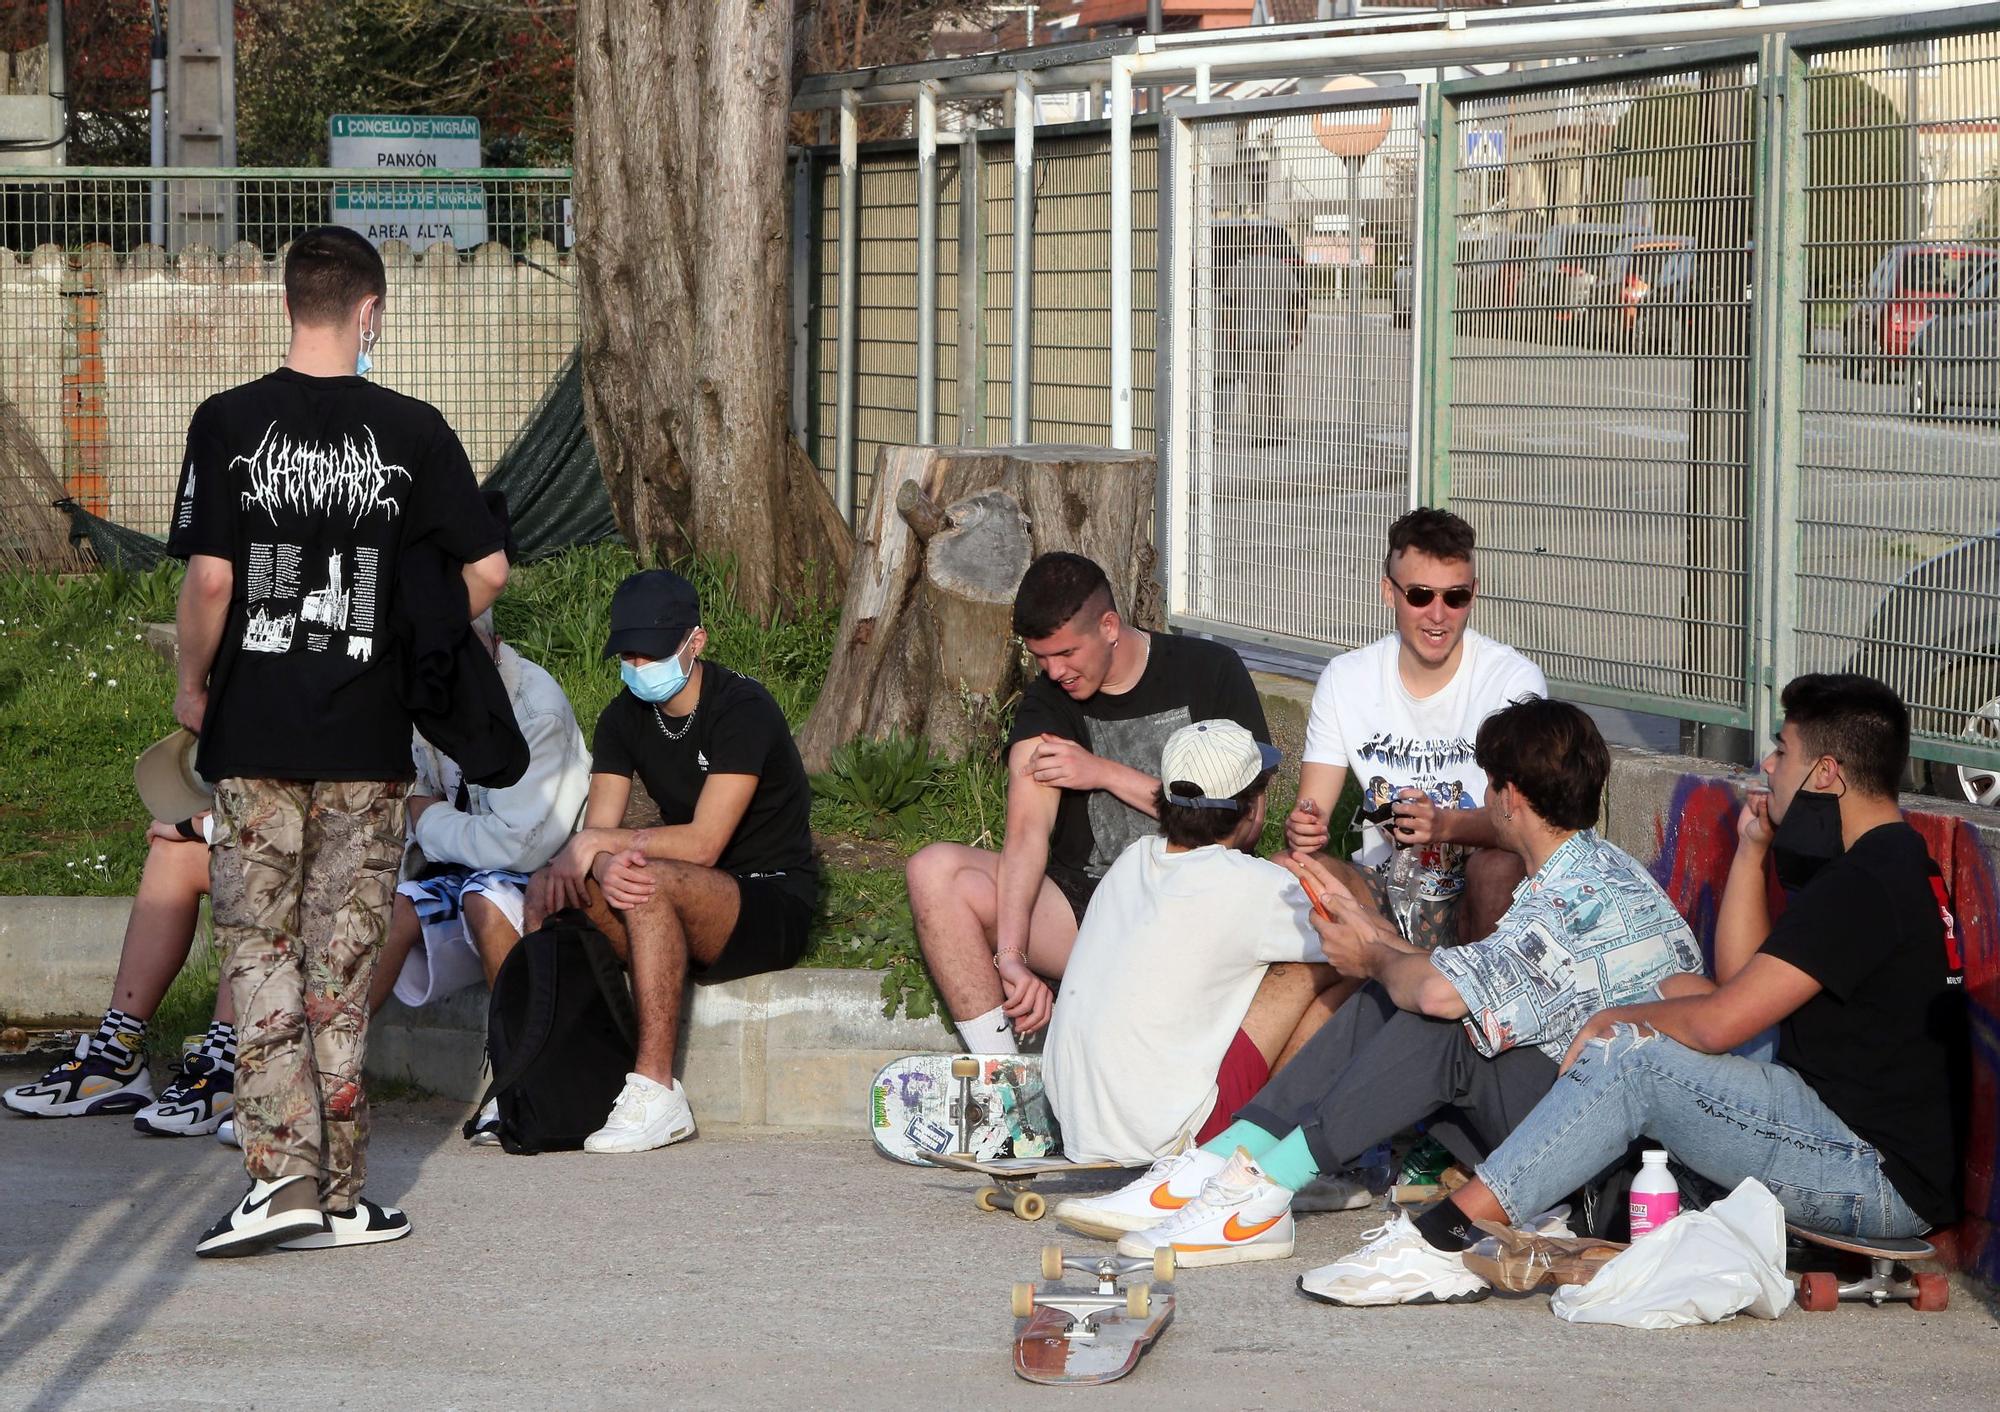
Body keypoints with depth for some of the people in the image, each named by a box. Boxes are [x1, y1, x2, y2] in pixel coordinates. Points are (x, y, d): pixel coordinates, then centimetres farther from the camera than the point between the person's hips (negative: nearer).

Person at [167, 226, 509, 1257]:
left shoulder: (228, 423, -5)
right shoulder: (412, 431, -2)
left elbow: (208, 579, -9)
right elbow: (487, 570, -3)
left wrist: (192, 685, 7)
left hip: (255, 735, -1)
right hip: (369, 739, 1)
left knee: (259, 948, 6)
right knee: (343, 960, 8)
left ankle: (280, 1173, -8)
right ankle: (337, 1197, 10)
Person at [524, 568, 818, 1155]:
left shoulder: (742, 709, -16)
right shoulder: (625, 717, 6)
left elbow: (702, 843, -25)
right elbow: (597, 831, -4)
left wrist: (595, 844, -22)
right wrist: (603, 865, -28)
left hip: (773, 903, -7)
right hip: (685, 919, 7)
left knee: (651, 882, -36)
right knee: (547, 888, -14)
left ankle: (656, 1091, -34)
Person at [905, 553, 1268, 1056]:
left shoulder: (1209, 672, -1)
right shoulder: (1047, 701, 5)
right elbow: (1027, 832, -10)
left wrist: (1107, 773, -9)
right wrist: (1011, 954, -25)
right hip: (1083, 898, 3)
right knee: (935, 870, -19)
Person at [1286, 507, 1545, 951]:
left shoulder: (1514, 679, -10)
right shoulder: (1345, 678, 0)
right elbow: (1312, 809, -1)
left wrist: (1446, 826, -39)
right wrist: (1301, 828, -27)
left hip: (1472, 900, -2)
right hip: (1381, 891, 2)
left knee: (1502, 864, -35)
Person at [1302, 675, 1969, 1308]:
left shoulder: (1867, 885, -17)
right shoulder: (1896, 863, 17)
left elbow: (1720, 1022, -18)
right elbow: (1737, 984, 19)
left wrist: (1616, 1019, 0)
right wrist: (1752, 850, 13)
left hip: (1887, 1181, -11)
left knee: (1632, 1057, -17)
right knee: (1678, 992, 15)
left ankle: (1442, 1239, -16)